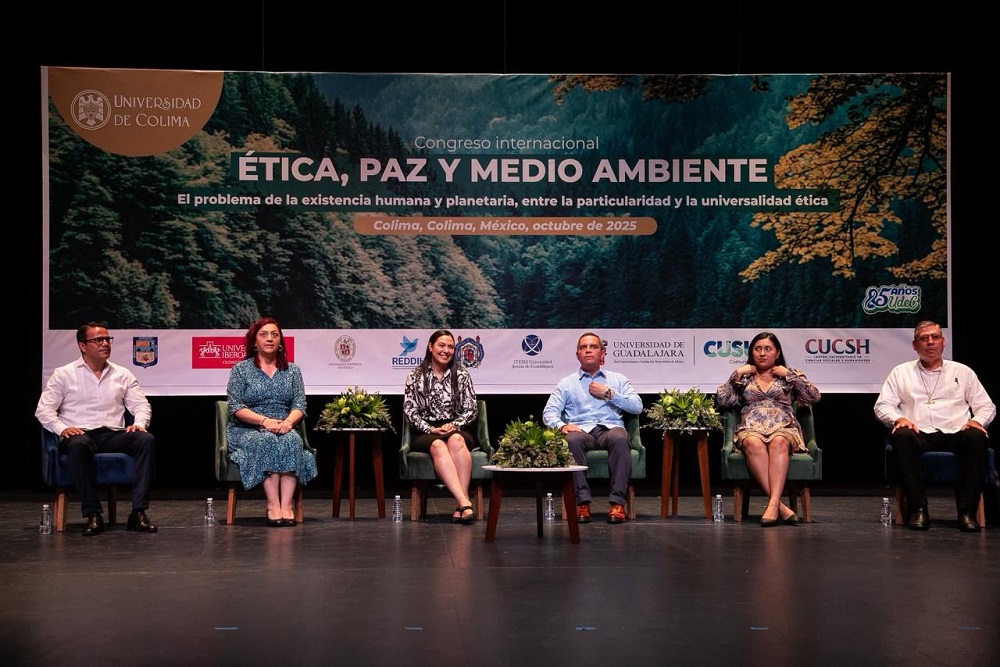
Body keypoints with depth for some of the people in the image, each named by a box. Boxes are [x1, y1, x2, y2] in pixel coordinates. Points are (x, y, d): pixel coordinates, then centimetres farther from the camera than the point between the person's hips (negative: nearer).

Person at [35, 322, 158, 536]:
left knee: (146, 439, -28)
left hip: (114, 435, 3)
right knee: (78, 445, -40)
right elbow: (43, 409, 4)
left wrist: (139, 423, -9)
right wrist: (61, 428, -15)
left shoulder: (122, 374, 17)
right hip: (80, 434, -3)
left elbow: (141, 405, 14)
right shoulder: (64, 374, 9)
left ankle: (138, 512, -33)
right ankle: (93, 514, -34)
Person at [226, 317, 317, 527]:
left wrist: (288, 422, -18)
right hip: (247, 430, -2)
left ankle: (287, 505, -41)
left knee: (292, 440, -33)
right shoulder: (241, 369, 6)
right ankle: (273, 505, -40)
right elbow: (235, 407, -4)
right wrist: (265, 421, -19)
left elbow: (300, 405, 5)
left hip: (284, 429, 2)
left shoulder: (292, 370, 15)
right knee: (266, 442, -35)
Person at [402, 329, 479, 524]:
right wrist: (431, 429, -12)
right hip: (425, 433, -1)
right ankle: (465, 503, -50)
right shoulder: (415, 377, 8)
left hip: (456, 430, 1)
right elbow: (410, 411, 2)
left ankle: (460, 505, -43)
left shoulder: (462, 376, 10)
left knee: (456, 440, -36)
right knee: (438, 445, -36)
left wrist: (454, 425, -10)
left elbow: (471, 409, 8)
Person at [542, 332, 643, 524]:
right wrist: (561, 425, -12)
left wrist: (608, 393, 2)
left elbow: (637, 406, 9)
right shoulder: (567, 383, 21)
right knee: (572, 440, -37)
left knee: (619, 438, -37)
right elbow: (549, 412, 10)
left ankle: (617, 502, -36)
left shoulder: (618, 379, 22)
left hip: (611, 428, 0)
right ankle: (583, 501, -34)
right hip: (581, 429, 0)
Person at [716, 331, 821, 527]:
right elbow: (721, 400, 10)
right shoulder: (743, 378, 23)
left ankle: (773, 504, -49)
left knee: (778, 443, -39)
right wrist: (737, 374, 7)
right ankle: (780, 505, -43)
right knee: (754, 444, -38)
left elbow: (814, 397, 5)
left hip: (784, 429, 0)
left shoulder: (790, 376, 21)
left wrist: (789, 375, 3)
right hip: (751, 429, 0)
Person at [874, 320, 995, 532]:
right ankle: (918, 509, -31)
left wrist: (976, 420, -5)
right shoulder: (901, 372, 20)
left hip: (955, 434, 1)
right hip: (920, 435, -1)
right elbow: (882, 405, 12)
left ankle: (967, 511, -31)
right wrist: (898, 419, -10)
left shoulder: (963, 372, 22)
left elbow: (987, 406, 18)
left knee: (978, 438, -34)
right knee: (901, 436, -36)